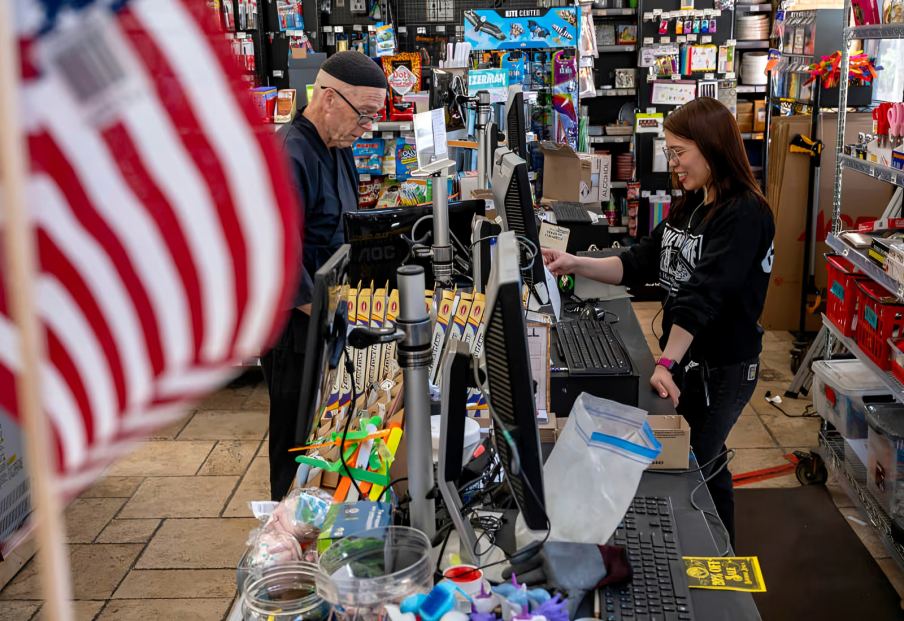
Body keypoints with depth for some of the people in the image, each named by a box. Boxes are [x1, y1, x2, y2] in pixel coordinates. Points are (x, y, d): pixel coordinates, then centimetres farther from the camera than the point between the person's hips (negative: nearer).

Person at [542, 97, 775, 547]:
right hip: (686, 360, 8)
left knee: (692, 469, 0)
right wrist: (575, 264, -6)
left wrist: (667, 364, -29)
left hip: (722, 369, -8)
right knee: (706, 463, 18)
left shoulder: (743, 214, -20)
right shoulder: (690, 207, 9)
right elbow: (641, 263, 6)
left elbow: (703, 294, -26)